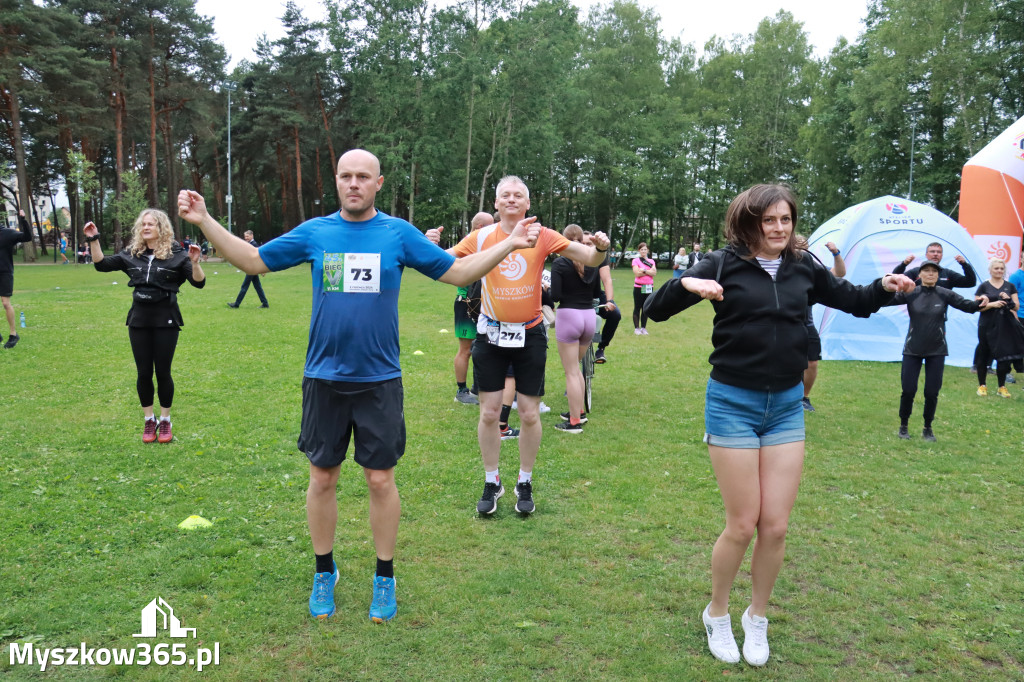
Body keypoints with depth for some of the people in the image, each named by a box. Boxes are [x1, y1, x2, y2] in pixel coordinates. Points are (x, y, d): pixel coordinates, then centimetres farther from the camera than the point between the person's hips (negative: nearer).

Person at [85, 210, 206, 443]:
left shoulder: (176, 254, -5)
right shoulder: (132, 254, 6)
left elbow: (199, 282, -11)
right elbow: (102, 264, 7)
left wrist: (194, 263, -29)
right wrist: (93, 240, -4)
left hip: (165, 319, -3)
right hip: (139, 319, 4)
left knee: (162, 372, 4)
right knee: (143, 372, 8)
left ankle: (165, 421, 19)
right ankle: (148, 420, 21)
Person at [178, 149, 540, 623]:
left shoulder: (399, 233, 0)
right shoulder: (315, 232, 2)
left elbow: (457, 272, 3)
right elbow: (253, 260, 9)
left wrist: (509, 245, -6)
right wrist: (205, 222, 0)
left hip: (380, 379, -1)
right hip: (324, 377, 1)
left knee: (381, 480, 5)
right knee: (322, 478, 9)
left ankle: (385, 579, 23)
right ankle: (324, 573, 30)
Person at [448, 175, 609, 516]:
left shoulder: (542, 236, -5)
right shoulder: (482, 237, -2)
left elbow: (588, 258, -7)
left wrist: (599, 249, -29)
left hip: (530, 334, 0)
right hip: (491, 333, 1)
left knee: (530, 414, 5)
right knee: (489, 412, 5)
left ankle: (525, 483, 24)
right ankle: (491, 482, 23)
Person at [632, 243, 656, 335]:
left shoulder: (651, 261, 11)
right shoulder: (636, 261, 0)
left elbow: (654, 273, -4)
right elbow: (637, 273, -13)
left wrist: (644, 270, -14)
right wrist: (650, 271, -8)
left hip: (649, 287, 3)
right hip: (639, 287, -3)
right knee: (637, 308, 1)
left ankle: (643, 327, 13)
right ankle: (636, 328, 6)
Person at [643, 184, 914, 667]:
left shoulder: (803, 268, 4)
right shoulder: (724, 265, -8)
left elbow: (855, 303, 18)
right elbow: (656, 311, -12)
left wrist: (884, 288, -3)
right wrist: (687, 283, -31)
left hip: (786, 407, 4)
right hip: (732, 404, -4)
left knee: (776, 526, 5)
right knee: (742, 525, 2)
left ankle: (757, 617, 29)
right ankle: (717, 614, 27)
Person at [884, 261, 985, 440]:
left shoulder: (945, 294, -3)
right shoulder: (910, 294, -6)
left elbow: (967, 305, -8)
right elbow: (887, 300, -16)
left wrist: (980, 303, -30)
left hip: (936, 351, 1)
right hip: (912, 350, -1)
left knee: (932, 392, 4)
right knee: (908, 390, 0)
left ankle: (928, 428, 21)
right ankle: (904, 426, 20)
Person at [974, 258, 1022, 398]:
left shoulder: (1010, 286, 10)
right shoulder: (984, 286, 2)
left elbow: (1017, 307, 8)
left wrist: (1009, 300, -11)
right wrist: (992, 304, -18)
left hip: (1006, 326, 2)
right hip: (987, 327, -2)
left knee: (1004, 356, 2)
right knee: (983, 355, 3)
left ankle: (1002, 387, 11)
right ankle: (982, 385, 15)